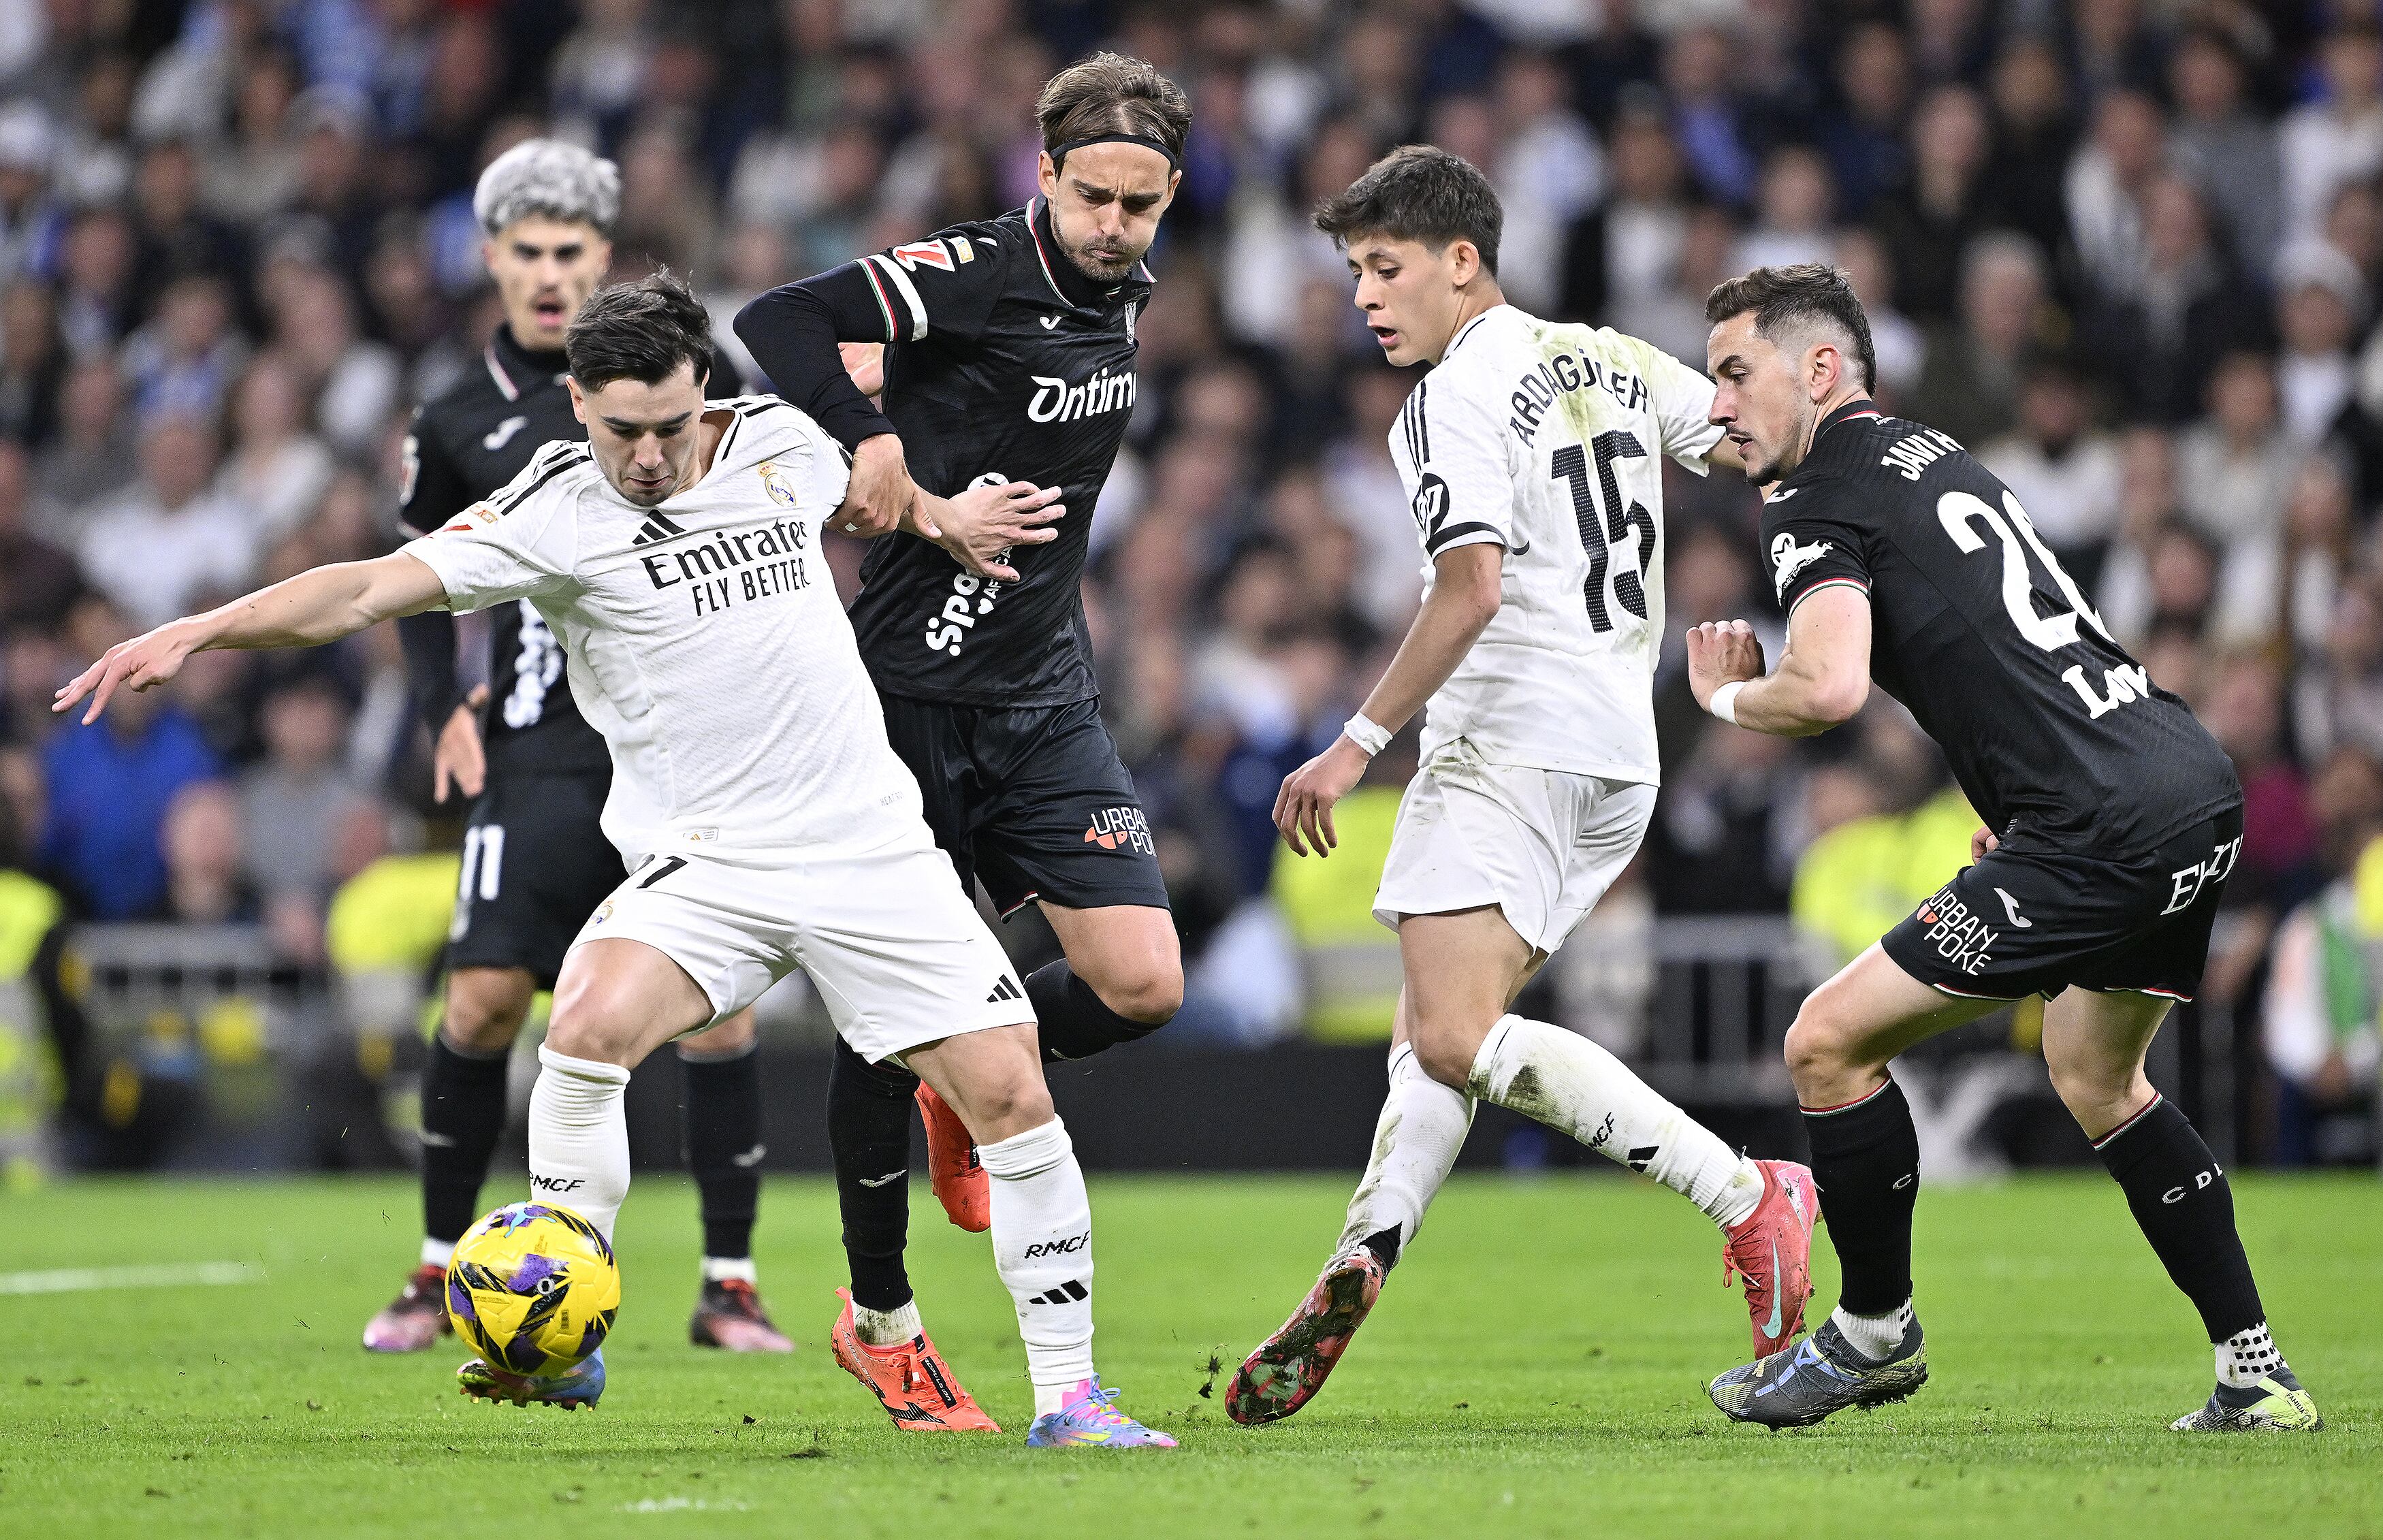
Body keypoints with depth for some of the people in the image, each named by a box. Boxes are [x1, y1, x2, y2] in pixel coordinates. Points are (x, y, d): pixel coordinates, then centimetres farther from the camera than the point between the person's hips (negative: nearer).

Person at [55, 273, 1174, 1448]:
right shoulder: (557, 515, -10)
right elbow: (376, 588, -20)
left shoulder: (780, 443, 3)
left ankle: (1067, 1395, 9)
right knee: (592, 1020, -30)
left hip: (872, 848, 3)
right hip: (706, 861, -3)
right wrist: (199, 630, -29)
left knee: (1009, 1095, -5)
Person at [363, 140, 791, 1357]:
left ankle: (729, 1286, 4)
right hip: (542, 753, 1)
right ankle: (441, 1266, 8)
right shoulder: (459, 422, 7)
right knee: (484, 995, -8)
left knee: (718, 1003, -5)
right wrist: (443, 708, 5)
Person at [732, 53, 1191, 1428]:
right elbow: (778, 323, -25)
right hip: (913, 688, -6)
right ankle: (878, 1316, 15)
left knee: (1143, 984, -7)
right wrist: (868, 439, -32)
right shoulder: (975, 275, -15)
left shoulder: (1127, 294, 7)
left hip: (1046, 700, 6)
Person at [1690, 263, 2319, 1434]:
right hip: (2201, 785, 10)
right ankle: (2256, 1376, 24)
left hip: (2105, 830, -10)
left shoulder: (1819, 503, -5)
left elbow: (1829, 687, -22)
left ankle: (1876, 1330, 15)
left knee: (1829, 1043, 0)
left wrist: (1729, 697, -1)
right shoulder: (1934, 455, 22)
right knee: (2095, 1076, 28)